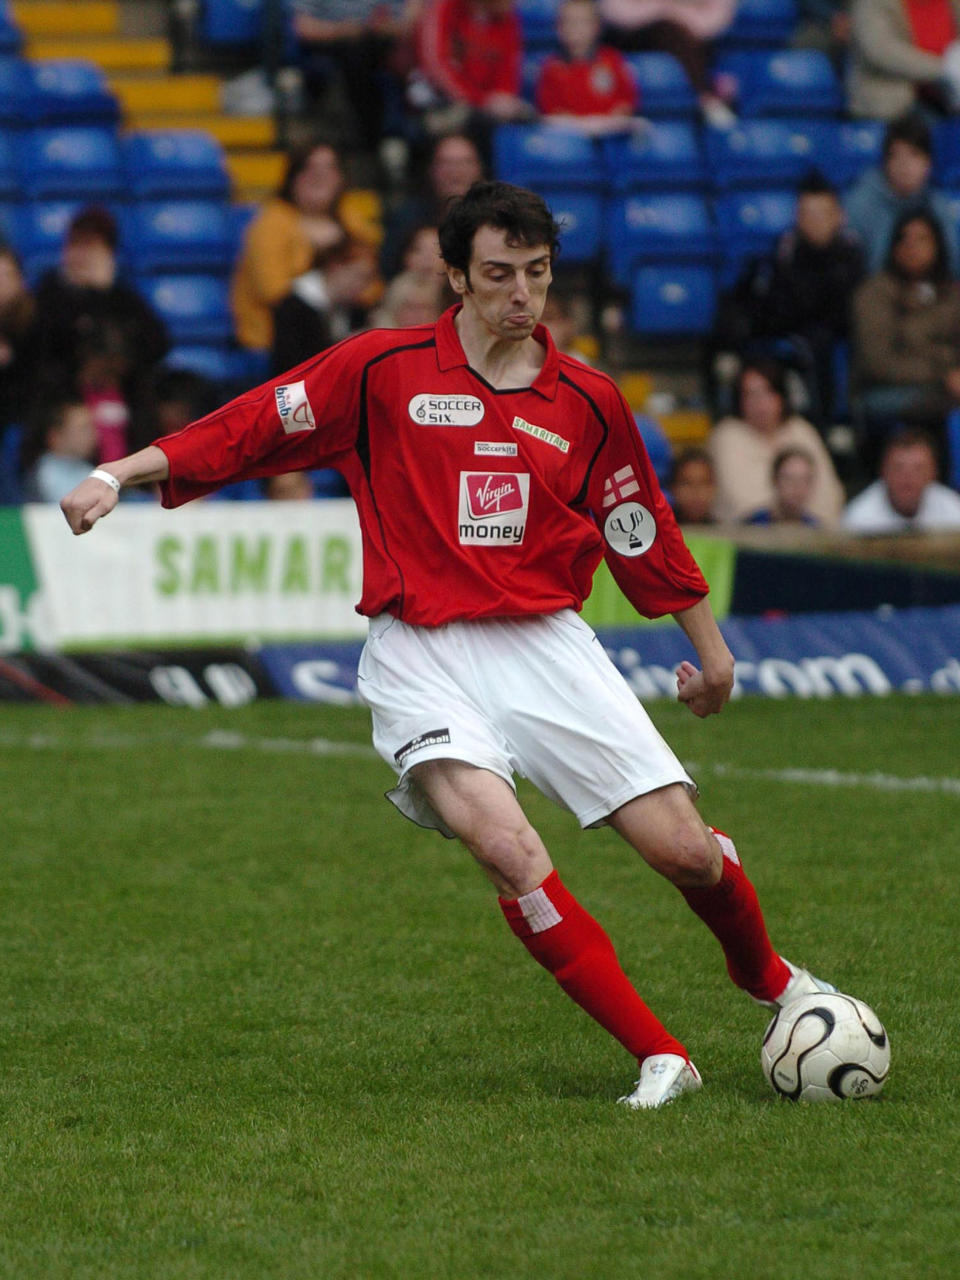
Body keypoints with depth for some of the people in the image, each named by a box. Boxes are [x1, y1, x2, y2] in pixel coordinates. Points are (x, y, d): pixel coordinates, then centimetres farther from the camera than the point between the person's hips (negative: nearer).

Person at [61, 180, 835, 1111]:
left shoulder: (589, 402, 7)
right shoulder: (382, 370, 0)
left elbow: (641, 533, 19)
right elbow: (252, 427, 2)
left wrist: (709, 644, 26)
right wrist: (118, 474, -6)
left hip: (548, 645, 3)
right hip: (421, 657, -2)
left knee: (685, 848, -5)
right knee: (509, 853, -26)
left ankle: (766, 973, 29)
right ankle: (659, 1057, -16)